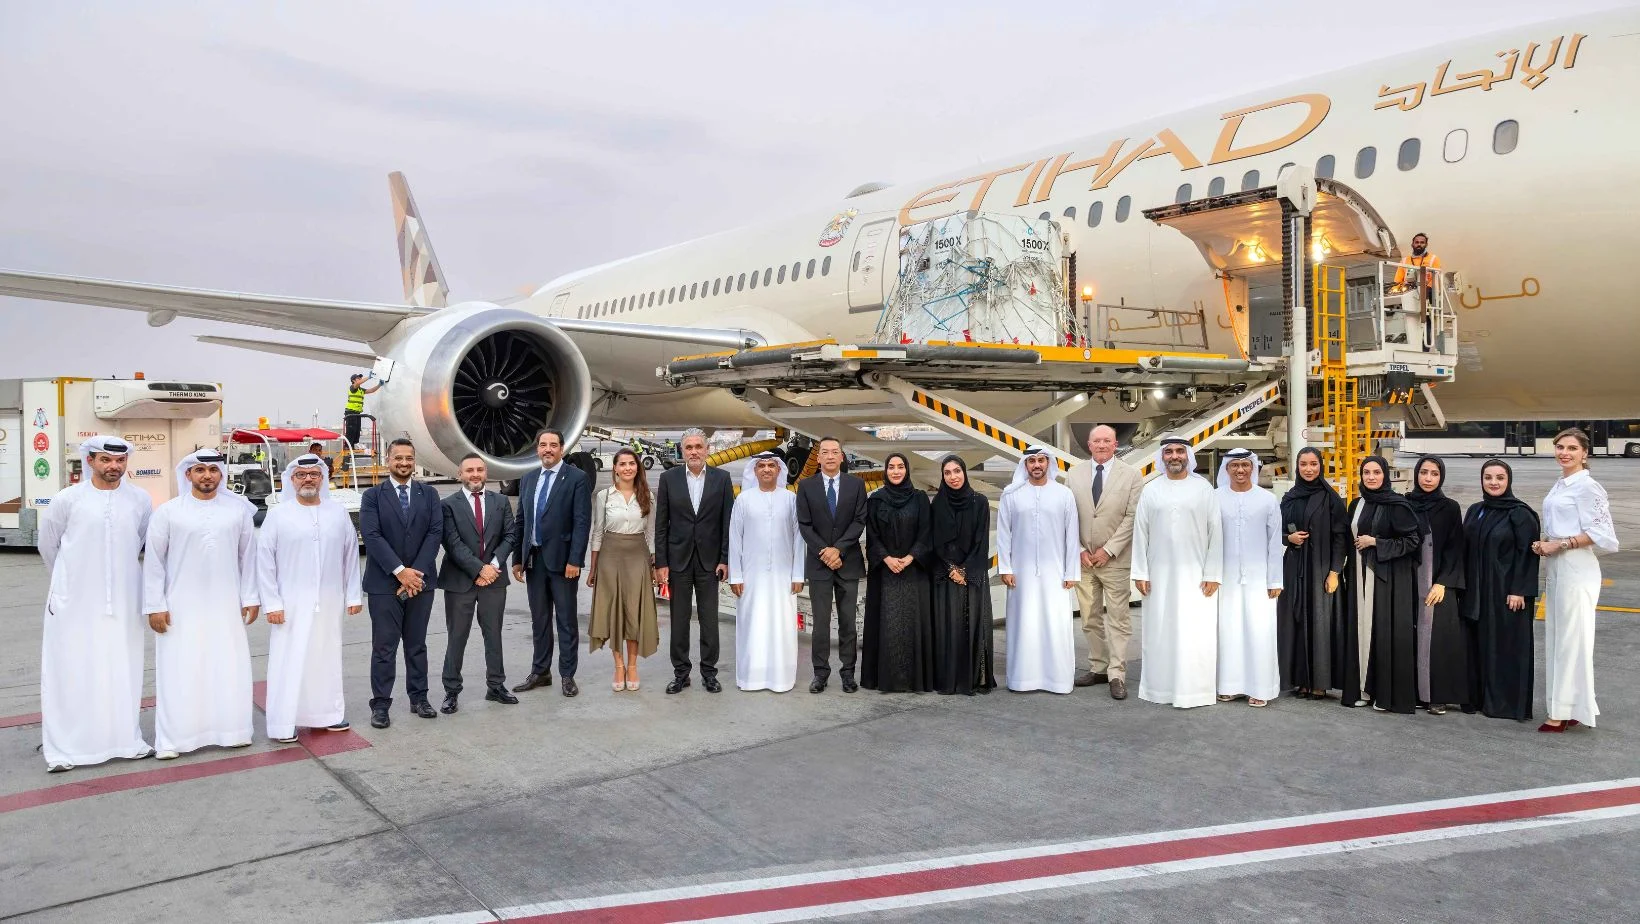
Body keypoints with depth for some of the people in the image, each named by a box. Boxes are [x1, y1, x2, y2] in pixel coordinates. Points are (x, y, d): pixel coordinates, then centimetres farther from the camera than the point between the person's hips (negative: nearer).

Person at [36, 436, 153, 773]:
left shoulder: (140, 500, -1)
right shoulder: (68, 499, -6)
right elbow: (48, 546, 8)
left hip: (123, 602, 2)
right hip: (74, 602, -2)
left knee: (122, 671, 9)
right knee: (71, 672, 3)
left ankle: (126, 739, 20)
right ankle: (64, 748, 12)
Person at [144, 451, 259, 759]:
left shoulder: (238, 509, 2)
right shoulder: (168, 511, -3)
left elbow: (248, 556, 6)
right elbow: (154, 560, -1)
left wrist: (250, 598, 5)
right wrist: (155, 605, -4)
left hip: (226, 606, 2)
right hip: (181, 607, -1)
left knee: (229, 669, 6)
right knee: (180, 672, 2)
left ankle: (231, 730, 18)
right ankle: (173, 739, 12)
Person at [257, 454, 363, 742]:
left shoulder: (338, 513, 5)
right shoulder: (278, 514, -3)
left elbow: (351, 555, 8)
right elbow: (265, 561, -4)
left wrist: (354, 596, 7)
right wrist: (271, 603, -8)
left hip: (329, 601, 3)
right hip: (291, 603, -3)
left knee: (327, 658, 11)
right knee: (288, 661, -1)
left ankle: (329, 713, 23)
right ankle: (283, 725, 6)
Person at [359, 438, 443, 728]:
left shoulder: (429, 494, 7)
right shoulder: (373, 496, 0)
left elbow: (435, 533, -2)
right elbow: (372, 536, -10)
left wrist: (416, 572, -12)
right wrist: (400, 571, -17)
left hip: (420, 581, 2)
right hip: (384, 583, -2)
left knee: (417, 644, 12)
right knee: (384, 647, 1)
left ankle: (419, 698, 21)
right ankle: (380, 704, 9)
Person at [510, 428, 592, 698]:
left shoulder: (577, 478, -6)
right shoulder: (528, 480, 12)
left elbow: (582, 522, -11)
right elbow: (520, 522, 14)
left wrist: (575, 561, -16)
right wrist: (517, 558, 9)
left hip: (561, 559, -5)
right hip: (533, 559, 5)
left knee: (566, 620, 3)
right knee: (539, 619, 13)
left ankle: (567, 675, 11)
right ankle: (540, 672, 22)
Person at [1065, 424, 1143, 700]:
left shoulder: (1132, 475, -2)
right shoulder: (1074, 475, 6)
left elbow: (1132, 518, -7)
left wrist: (1108, 550, -11)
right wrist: (1079, 551, -4)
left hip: (1115, 560, -3)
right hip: (1083, 559, 3)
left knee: (1118, 619, 0)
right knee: (1090, 619, 9)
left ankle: (1117, 675, 4)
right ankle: (1098, 667, 20)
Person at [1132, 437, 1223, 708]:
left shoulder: (1204, 489, 1)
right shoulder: (1150, 491, 5)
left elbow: (1215, 533, -1)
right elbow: (1140, 533, 5)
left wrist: (1212, 574, -5)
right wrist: (1140, 573, 0)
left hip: (1196, 574, -2)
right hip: (1159, 574, 2)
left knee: (1195, 633, -4)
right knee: (1159, 631, 5)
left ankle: (1193, 691, 5)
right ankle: (1159, 687, 15)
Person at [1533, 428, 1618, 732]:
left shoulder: (1588, 487, -11)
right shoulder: (1559, 486, 15)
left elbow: (1600, 534, -16)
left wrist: (1559, 544, -16)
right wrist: (1543, 543, 6)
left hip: (1576, 569, -9)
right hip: (1556, 568, 9)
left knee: (1571, 638, -4)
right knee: (1555, 637, 10)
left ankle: (1567, 711, 2)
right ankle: (1562, 709, 17)